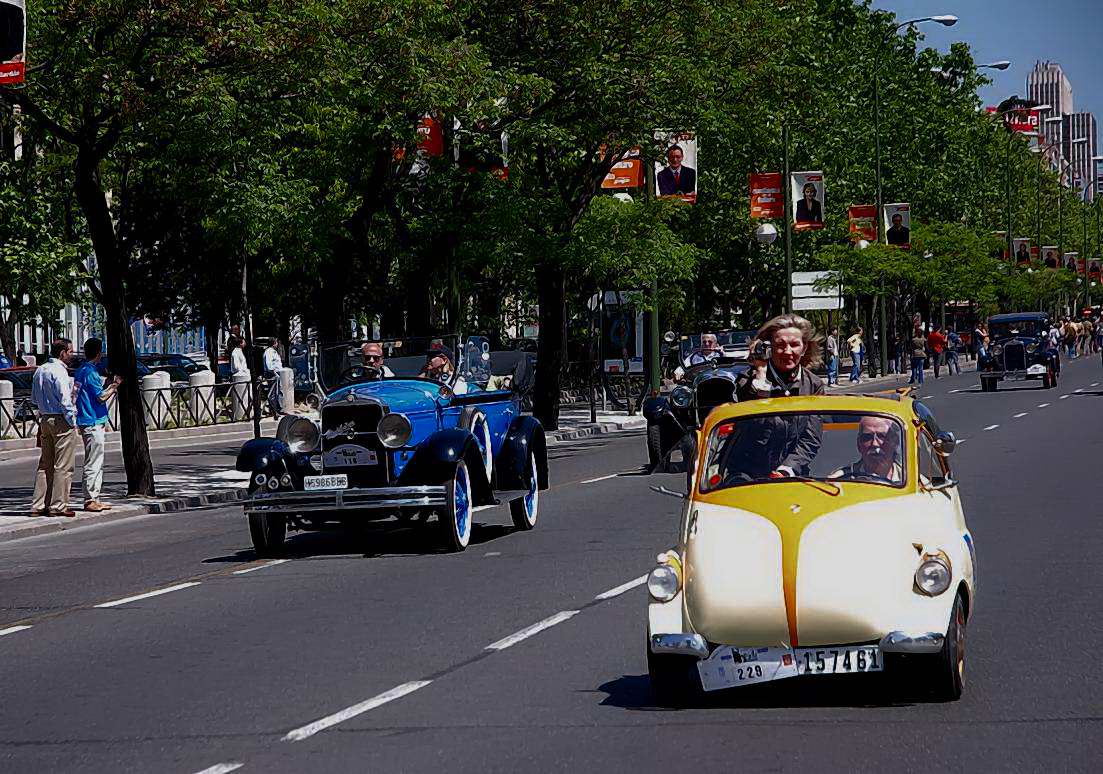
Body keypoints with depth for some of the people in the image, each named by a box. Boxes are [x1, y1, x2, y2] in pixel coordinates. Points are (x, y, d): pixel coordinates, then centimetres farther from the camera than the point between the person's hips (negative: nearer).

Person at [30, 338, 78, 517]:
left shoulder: (40, 371, 12)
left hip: (44, 419, 8)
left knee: (45, 464, 12)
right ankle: (58, 506, -1)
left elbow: (34, 399, 19)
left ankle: (38, 505, 13)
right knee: (63, 466, -2)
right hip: (61, 421, -8)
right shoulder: (59, 371, -15)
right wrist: (72, 421, -12)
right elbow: (65, 400, -20)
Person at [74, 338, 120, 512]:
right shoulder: (90, 372, -15)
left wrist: (111, 386, 26)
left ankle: (94, 499, 16)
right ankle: (90, 500, -5)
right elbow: (102, 397, -15)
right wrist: (115, 385, -3)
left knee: (97, 463, 14)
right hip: (93, 424, -10)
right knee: (93, 463, -7)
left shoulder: (81, 370, 15)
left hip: (88, 423, 10)